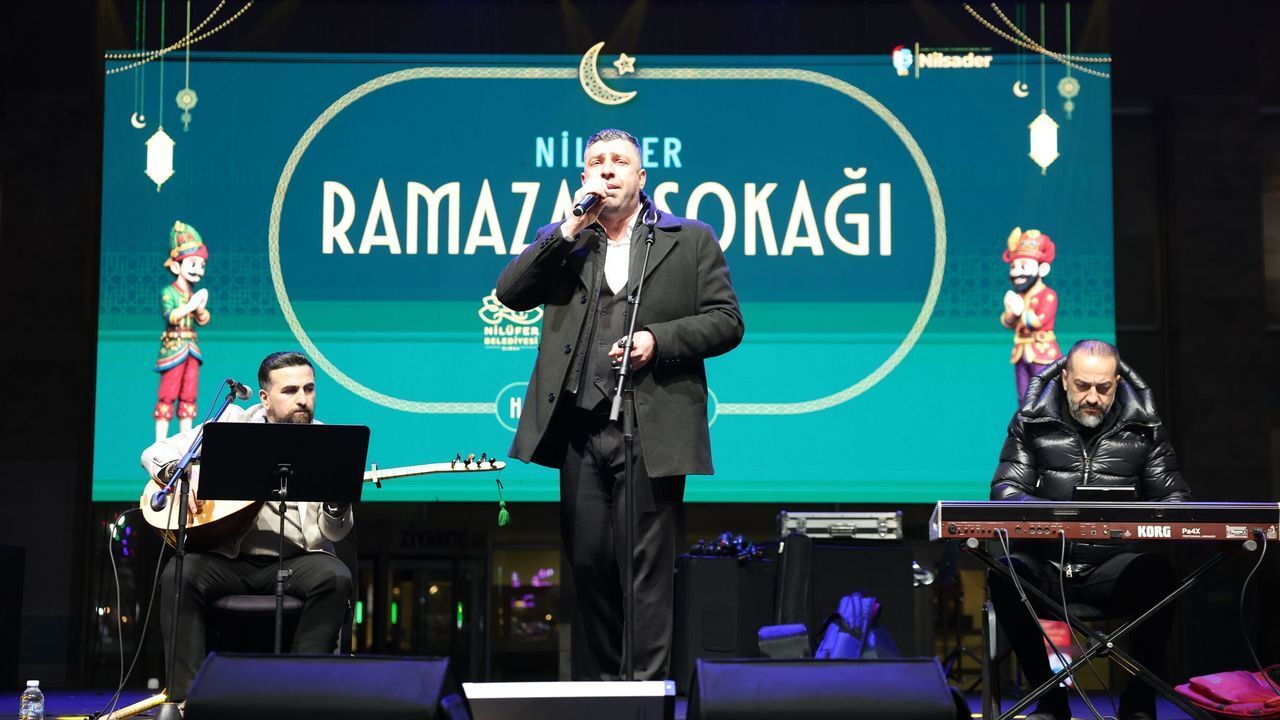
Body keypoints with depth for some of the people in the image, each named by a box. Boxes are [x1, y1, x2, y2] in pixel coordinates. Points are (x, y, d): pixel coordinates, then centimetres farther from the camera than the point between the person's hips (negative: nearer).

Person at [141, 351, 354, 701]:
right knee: (179, 574, -27)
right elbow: (155, 453, 7)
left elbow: (332, 532, -2)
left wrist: (336, 500, -25)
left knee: (335, 578, -30)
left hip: (295, 559, 0)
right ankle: (184, 698, -22)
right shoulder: (232, 423, 6)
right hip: (227, 557, 1)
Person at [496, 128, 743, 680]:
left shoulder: (690, 240, 10)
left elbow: (726, 321, 4)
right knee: (587, 562, 6)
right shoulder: (563, 242, 17)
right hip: (580, 430, 3)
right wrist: (570, 230, -4)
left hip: (651, 430, -3)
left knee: (645, 568, -4)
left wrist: (658, 339, -11)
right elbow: (509, 294, 2)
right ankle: (594, 687, 16)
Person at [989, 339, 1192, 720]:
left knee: (1158, 573, -33)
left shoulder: (1144, 428, 11)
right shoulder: (1032, 422, 8)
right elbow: (1005, 489, 2)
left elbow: (1173, 496, 10)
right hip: (1046, 563, 0)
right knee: (1005, 575, -33)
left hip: (1113, 567, 0)